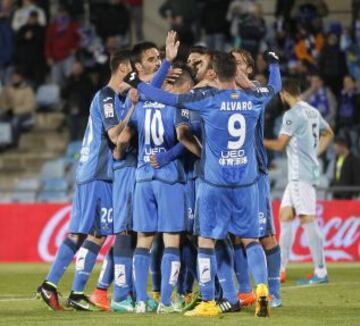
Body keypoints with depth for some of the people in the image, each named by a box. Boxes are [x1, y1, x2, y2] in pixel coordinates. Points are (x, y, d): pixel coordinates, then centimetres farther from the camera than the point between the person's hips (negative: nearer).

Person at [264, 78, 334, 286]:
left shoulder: (293, 114, -13)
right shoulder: (313, 112, 15)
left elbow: (280, 144, -14)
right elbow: (328, 134, 28)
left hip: (301, 174, -10)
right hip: (302, 173, 10)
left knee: (308, 220, -10)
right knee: (286, 216, 12)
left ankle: (321, 272, -11)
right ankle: (281, 270, 13)